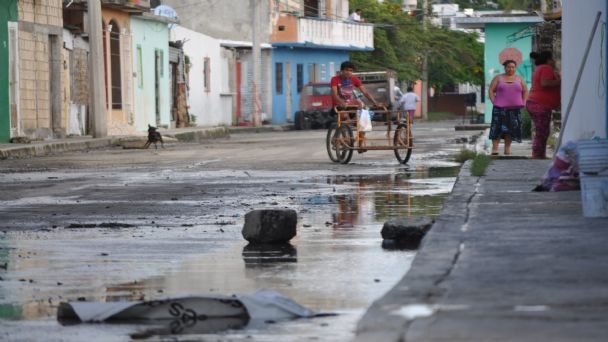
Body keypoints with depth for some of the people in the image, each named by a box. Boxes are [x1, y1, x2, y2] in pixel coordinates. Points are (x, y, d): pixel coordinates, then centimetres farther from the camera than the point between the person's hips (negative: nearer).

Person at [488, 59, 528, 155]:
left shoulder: (519, 79, 13)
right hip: (500, 108, -2)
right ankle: (495, 149, -11)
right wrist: (494, 102, -5)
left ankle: (507, 149, 8)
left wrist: (523, 103, 4)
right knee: (498, 128, -9)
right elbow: (491, 90, 5)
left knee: (511, 129, 1)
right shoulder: (498, 78, 8)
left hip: (515, 109, 2)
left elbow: (525, 91, 15)